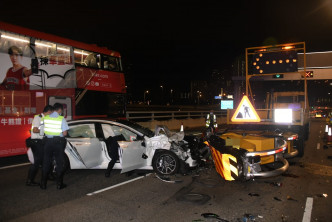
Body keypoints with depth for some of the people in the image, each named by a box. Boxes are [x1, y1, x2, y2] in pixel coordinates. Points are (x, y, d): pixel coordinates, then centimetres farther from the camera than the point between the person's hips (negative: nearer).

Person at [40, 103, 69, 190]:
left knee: (46, 163, 12)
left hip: (48, 141, 4)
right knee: (59, 163, 6)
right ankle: (59, 184, 11)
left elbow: (45, 130, 3)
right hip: (58, 142, -3)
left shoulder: (46, 118, 2)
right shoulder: (61, 119, -10)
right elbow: (65, 133, -12)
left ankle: (43, 184, 19)